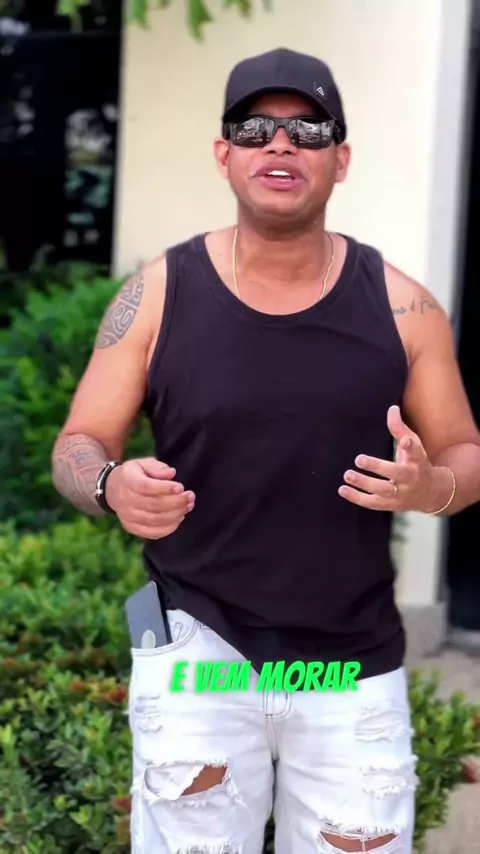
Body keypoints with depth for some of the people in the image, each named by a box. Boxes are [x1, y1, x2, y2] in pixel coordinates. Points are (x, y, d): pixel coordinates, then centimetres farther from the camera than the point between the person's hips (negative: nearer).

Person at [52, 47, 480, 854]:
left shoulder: (399, 305, -2)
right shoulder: (158, 294, -4)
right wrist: (113, 486, -23)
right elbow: (77, 449, 1)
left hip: (355, 666, 2)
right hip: (197, 644, -1)